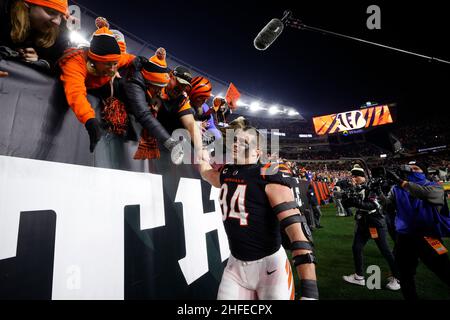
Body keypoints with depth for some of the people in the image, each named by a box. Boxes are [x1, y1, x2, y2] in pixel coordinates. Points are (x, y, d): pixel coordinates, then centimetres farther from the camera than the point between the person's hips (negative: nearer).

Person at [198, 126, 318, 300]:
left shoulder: (268, 176, -17)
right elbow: (205, 169, 27)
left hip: (269, 264, -5)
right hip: (236, 264, 6)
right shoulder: (225, 174, 3)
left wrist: (309, 290, -31)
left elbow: (296, 229, -25)